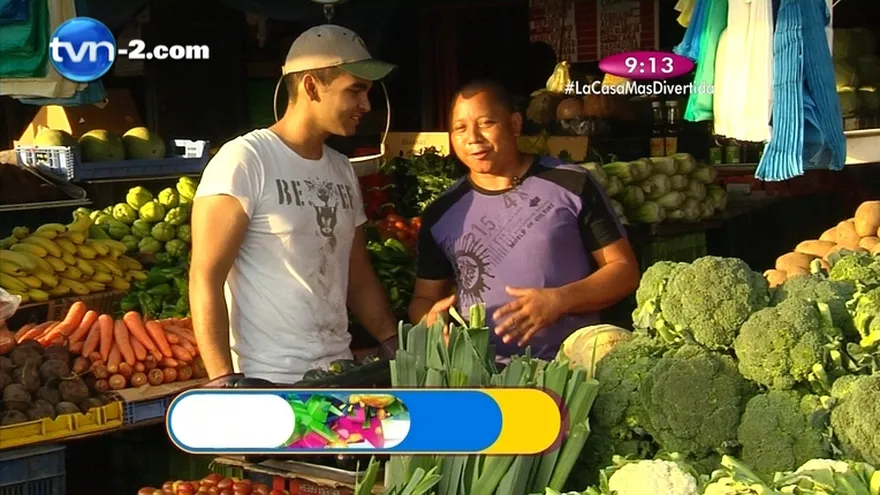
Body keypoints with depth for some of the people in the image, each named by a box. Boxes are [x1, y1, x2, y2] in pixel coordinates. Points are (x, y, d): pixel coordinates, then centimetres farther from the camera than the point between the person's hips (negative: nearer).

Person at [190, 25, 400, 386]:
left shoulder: (343, 171, 11)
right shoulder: (243, 160, -10)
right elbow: (205, 278, -15)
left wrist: (397, 349, 9)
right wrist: (225, 380, -22)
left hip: (338, 374, 7)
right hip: (267, 383, -7)